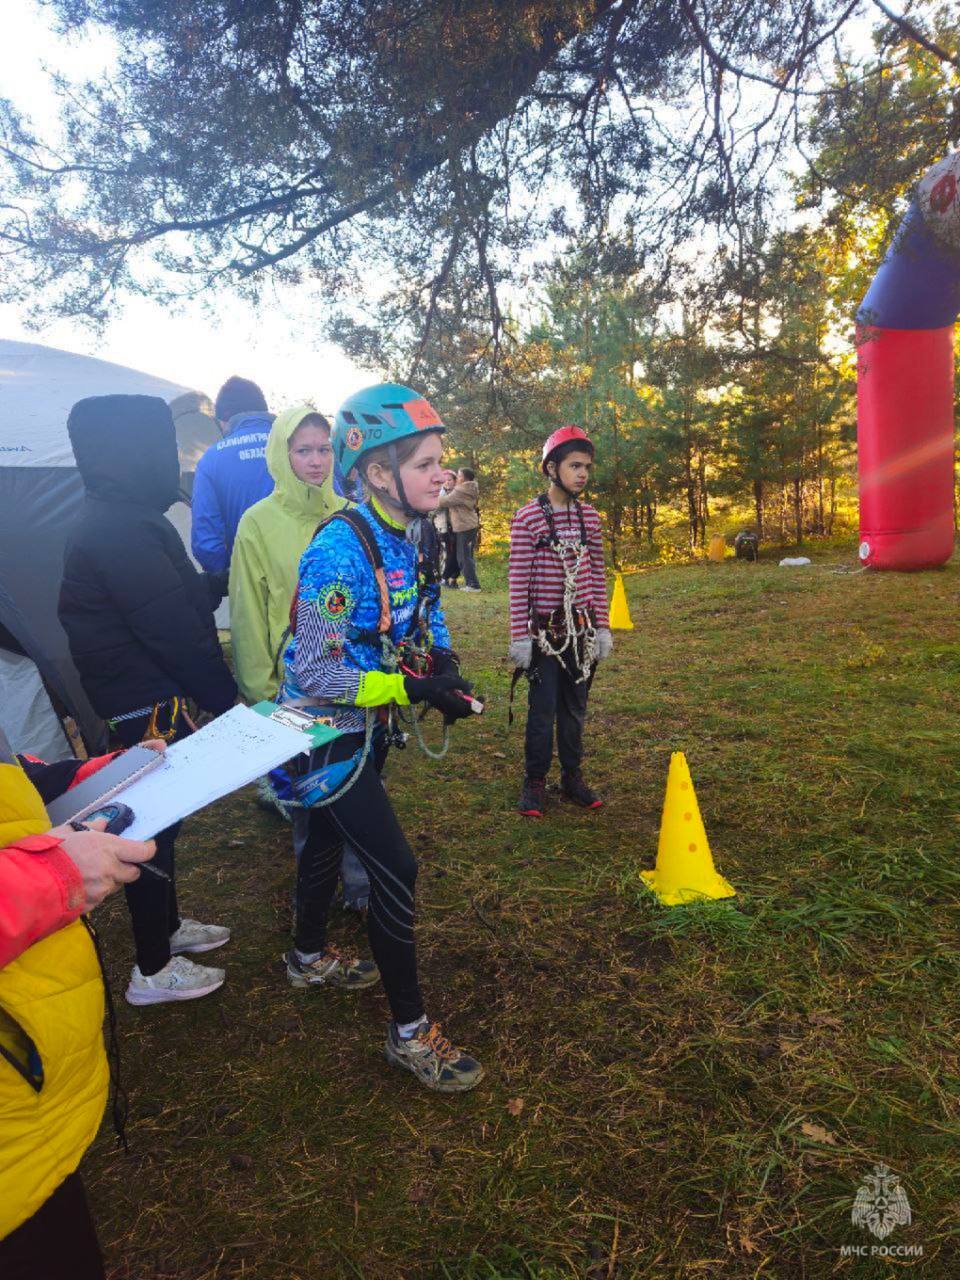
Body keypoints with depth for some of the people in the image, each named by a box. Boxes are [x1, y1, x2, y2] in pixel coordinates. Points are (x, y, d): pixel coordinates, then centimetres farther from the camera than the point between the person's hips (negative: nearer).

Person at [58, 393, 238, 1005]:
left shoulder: (116, 519, 10)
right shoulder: (121, 530, -23)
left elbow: (174, 600, 13)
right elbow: (173, 631, -24)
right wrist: (227, 699, -17)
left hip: (147, 697, 10)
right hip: (148, 705, -10)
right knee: (154, 824, 4)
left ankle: (168, 925, 42)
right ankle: (153, 970, 21)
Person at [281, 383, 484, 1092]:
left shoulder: (412, 533, -4)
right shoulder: (342, 548, -29)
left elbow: (427, 609, 13)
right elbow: (317, 673, -27)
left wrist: (444, 660, -6)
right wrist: (412, 687, -32)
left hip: (367, 722, 8)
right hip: (329, 730, -8)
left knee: (330, 837, 26)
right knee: (395, 868, -5)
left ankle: (309, 956, 51)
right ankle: (410, 1031, 14)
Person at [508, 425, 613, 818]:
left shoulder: (589, 517, 5)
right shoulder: (528, 517, -9)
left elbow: (597, 575, 10)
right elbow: (518, 580, -10)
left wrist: (602, 626, 7)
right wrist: (519, 636, -12)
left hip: (581, 628, 4)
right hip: (544, 629, -4)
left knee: (575, 707, 13)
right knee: (543, 709, 3)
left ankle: (573, 777, 28)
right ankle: (534, 783, 19)